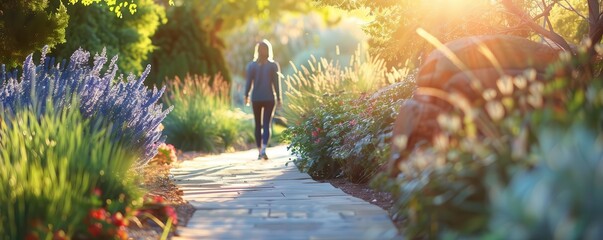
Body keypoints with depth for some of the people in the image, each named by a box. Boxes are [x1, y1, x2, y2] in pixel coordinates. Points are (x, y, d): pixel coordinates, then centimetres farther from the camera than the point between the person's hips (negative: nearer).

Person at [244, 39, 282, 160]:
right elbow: (276, 83, -2)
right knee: (267, 124, 1)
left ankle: (259, 151, 13)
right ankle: (263, 149, -18)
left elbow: (248, 82, -1)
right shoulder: (274, 65, -3)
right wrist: (279, 98, 5)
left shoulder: (251, 65, -1)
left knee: (258, 125, 11)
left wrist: (246, 96, 8)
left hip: (256, 98, 1)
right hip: (270, 98, -1)